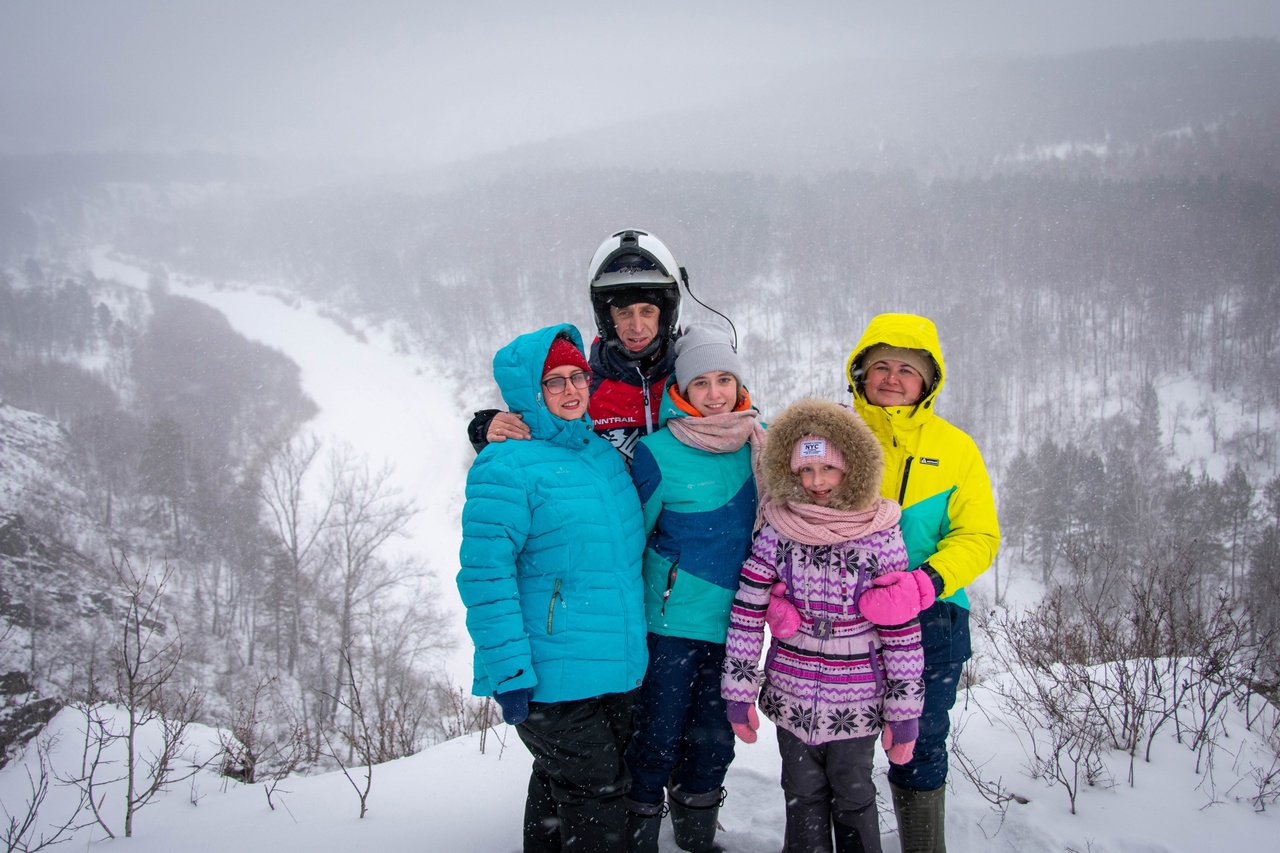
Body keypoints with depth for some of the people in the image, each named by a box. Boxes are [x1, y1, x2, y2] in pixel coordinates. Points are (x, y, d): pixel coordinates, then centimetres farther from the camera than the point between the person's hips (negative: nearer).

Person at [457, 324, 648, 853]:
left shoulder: (606, 455, 10)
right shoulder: (507, 468, -15)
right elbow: (485, 574, -18)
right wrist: (508, 671, -21)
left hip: (617, 670, 7)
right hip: (553, 682, -7)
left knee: (556, 789, 20)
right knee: (593, 797, 1)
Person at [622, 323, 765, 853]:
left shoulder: (758, 442, 1)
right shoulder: (658, 452, -13)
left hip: (735, 619, 5)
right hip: (673, 619, -4)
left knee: (715, 738, 15)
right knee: (659, 735, 3)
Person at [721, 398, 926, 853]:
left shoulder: (881, 536, -9)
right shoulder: (776, 533, -6)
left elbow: (903, 632, -6)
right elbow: (746, 615, -3)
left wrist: (904, 712, -5)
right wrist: (739, 692, -3)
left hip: (858, 704, -1)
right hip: (792, 698, 1)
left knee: (853, 796, 13)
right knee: (803, 798, 14)